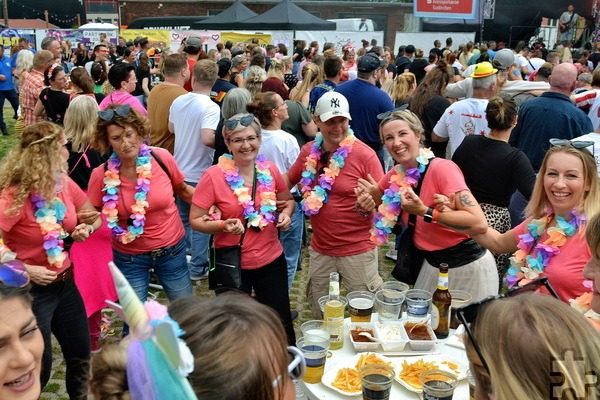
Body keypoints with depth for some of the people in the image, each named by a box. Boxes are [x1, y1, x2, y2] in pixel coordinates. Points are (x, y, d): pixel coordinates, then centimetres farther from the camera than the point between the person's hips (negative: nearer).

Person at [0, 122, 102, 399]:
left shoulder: (64, 183, -3)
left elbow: (94, 215, 11)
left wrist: (86, 229, -9)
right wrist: (26, 270, -27)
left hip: (65, 283, 7)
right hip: (32, 290, -6)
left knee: (81, 353, 20)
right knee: (38, 367, 8)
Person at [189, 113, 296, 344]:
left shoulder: (269, 170, -3)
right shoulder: (214, 176, -15)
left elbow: (288, 200, 15)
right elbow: (196, 221, -11)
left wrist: (286, 214, -6)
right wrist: (224, 225, -28)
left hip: (271, 260, 3)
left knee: (282, 325, 18)